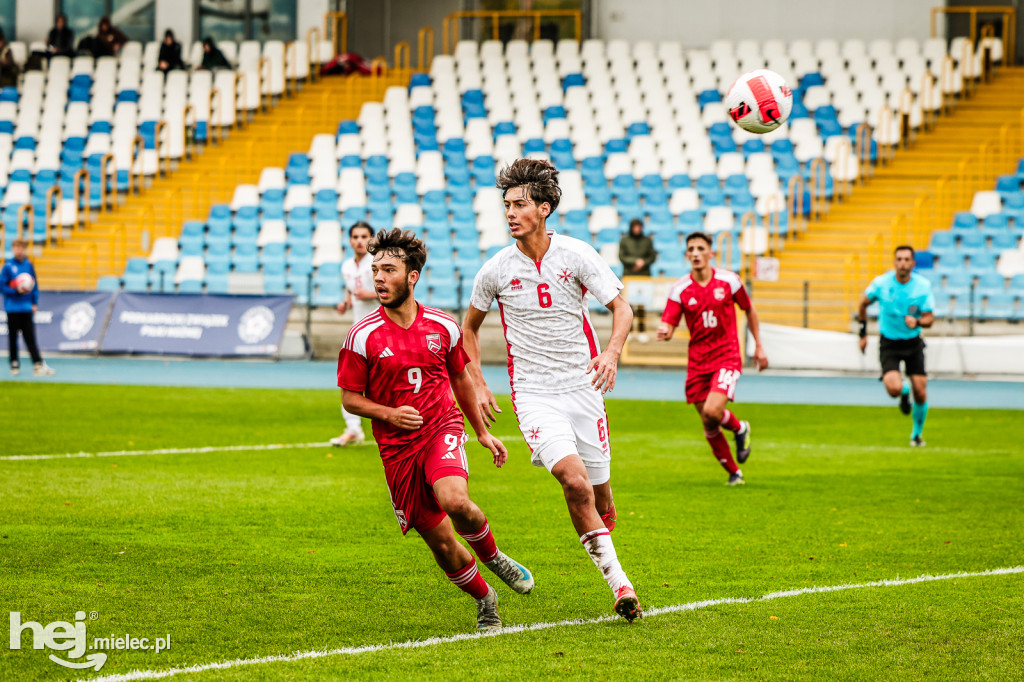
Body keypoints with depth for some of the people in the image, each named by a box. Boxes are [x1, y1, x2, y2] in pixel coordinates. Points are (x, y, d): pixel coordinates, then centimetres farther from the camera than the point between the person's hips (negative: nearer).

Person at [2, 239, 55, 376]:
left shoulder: (28, 265, 5)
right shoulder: (8, 266, -4)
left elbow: (35, 285, 11)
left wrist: (35, 303, 4)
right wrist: (16, 291, -17)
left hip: (27, 308, 2)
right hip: (12, 308, -2)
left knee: (30, 338, -2)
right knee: (13, 338, 5)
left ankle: (39, 365, -7)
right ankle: (14, 365, 15)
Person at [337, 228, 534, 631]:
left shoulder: (443, 327, 1)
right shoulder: (363, 336, -7)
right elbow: (350, 399, 1)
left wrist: (483, 432, 22)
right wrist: (389, 414, -17)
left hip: (442, 429, 0)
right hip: (397, 447, 0)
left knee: (454, 501, -30)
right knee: (440, 543, -1)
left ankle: (494, 558, 0)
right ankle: (484, 599, 25)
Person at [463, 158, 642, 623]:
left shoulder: (576, 255, -4)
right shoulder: (496, 270, -1)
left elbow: (621, 309, -3)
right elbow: (470, 326, 16)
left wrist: (612, 353, -22)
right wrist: (478, 386, 7)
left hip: (582, 386, 1)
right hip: (532, 393, -1)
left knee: (599, 495, 5)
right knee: (574, 479, -23)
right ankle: (617, 580, -18)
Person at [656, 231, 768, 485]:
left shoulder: (728, 281, -3)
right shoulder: (679, 290, -3)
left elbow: (749, 310, 12)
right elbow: (668, 326, -8)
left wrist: (759, 346, 13)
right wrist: (664, 332, -33)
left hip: (727, 357, -3)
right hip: (697, 362, 3)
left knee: (712, 412, -25)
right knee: (709, 426, 6)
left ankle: (740, 429, 9)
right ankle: (734, 472, 26)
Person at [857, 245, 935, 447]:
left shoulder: (923, 286, -10)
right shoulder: (881, 283, -11)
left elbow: (930, 318, -7)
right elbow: (863, 304, 6)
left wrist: (917, 321, -30)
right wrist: (863, 333, 7)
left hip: (913, 343, 1)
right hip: (889, 344, -1)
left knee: (920, 393, -4)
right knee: (894, 388, -22)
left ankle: (917, 434, 24)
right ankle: (904, 392, 19)